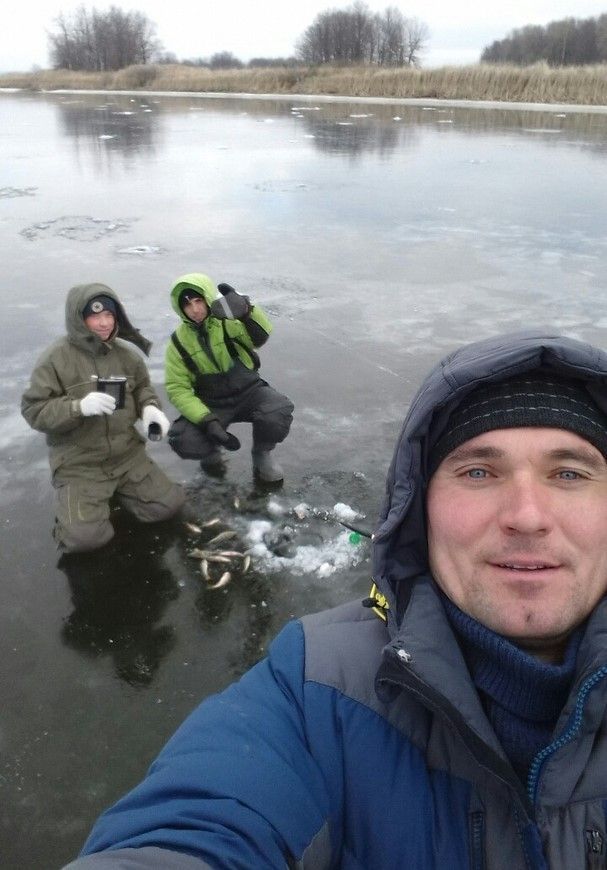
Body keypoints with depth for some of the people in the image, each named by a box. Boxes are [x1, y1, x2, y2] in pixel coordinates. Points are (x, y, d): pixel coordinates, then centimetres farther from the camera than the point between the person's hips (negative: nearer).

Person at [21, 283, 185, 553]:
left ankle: (116, 488, 25)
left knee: (168, 505, 2)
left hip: (127, 453, 5)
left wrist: (149, 408, -9)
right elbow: (34, 410, -14)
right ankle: (74, 503, 16)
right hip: (78, 463, -4)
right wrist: (79, 407, -31)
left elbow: (141, 388, 15)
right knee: (85, 537, -18)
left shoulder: (125, 353, -1)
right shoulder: (56, 358, -14)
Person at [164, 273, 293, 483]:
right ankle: (212, 450, 13)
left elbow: (260, 336, -28)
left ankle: (262, 453, 3)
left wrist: (246, 310, -49)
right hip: (211, 405, 1)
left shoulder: (228, 320, -10)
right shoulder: (179, 342, -5)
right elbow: (177, 388, -9)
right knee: (183, 441, -25)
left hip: (249, 392, 0)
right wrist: (206, 420, -23)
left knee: (279, 412, -31)